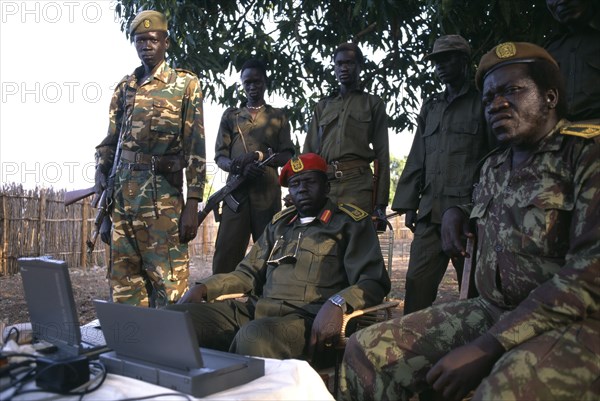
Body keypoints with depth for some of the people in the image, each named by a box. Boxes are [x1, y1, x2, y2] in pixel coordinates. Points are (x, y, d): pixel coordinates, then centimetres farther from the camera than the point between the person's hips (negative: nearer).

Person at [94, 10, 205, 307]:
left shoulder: (186, 84, 4)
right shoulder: (124, 87, 15)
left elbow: (195, 147, -2)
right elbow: (108, 146, 15)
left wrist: (193, 204, -10)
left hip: (163, 195, -4)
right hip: (121, 193, 5)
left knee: (169, 282, -3)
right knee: (123, 280, 9)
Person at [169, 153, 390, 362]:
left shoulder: (350, 223, 7)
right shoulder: (279, 223, 23)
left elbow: (374, 281, -1)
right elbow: (249, 273, 28)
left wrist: (337, 303, -23)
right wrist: (204, 287, 11)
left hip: (309, 318, -5)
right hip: (258, 309, 6)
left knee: (254, 336, -39)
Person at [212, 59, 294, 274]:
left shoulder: (278, 116, 16)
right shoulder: (230, 115, 17)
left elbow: (288, 156, 7)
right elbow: (220, 156, 9)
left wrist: (259, 156, -11)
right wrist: (241, 167, -13)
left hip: (268, 191, 0)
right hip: (236, 189, 1)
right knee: (226, 250, -6)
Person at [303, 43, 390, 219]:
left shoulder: (373, 104, 13)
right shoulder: (322, 106, 22)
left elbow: (382, 155, 7)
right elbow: (309, 151, 17)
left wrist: (381, 203, -1)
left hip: (358, 185, -2)